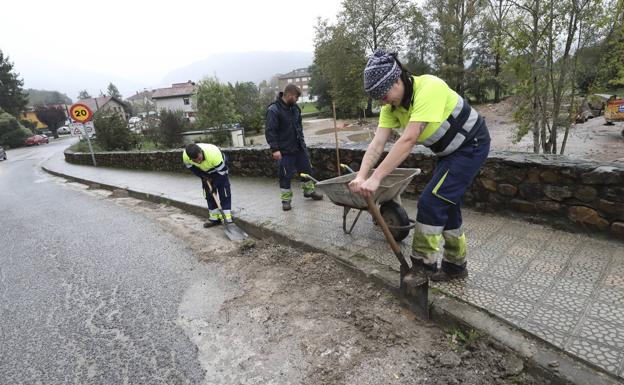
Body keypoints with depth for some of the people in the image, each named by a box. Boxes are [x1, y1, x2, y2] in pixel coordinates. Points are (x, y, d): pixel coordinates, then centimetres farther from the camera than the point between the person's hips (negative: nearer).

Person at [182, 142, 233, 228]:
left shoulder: (214, 154, -43)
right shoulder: (185, 156, -31)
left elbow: (221, 171, -28)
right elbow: (190, 167, -8)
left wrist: (215, 185, -22)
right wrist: (203, 176, -15)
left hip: (219, 167, -4)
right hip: (205, 171, 4)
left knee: (224, 192, -11)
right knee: (208, 193, 3)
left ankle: (227, 218, -7)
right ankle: (215, 218, 13)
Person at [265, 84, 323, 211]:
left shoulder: (295, 107, 7)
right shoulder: (273, 110, -16)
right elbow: (270, 131, -18)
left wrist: (302, 140, 17)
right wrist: (275, 149, -22)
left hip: (299, 147, 7)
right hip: (285, 150, -7)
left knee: (307, 169, 16)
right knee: (285, 175, 2)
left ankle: (309, 190, 36)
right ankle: (286, 199, 17)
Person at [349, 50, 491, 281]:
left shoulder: (429, 88, -32)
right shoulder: (392, 105, -8)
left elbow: (408, 140, -40)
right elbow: (377, 144, -16)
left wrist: (376, 178, -43)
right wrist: (361, 177, -31)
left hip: (471, 145, -8)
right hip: (449, 150, 8)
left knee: (430, 202, -15)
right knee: (446, 204, 11)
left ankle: (423, 267, -1)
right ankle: (455, 265, 27)